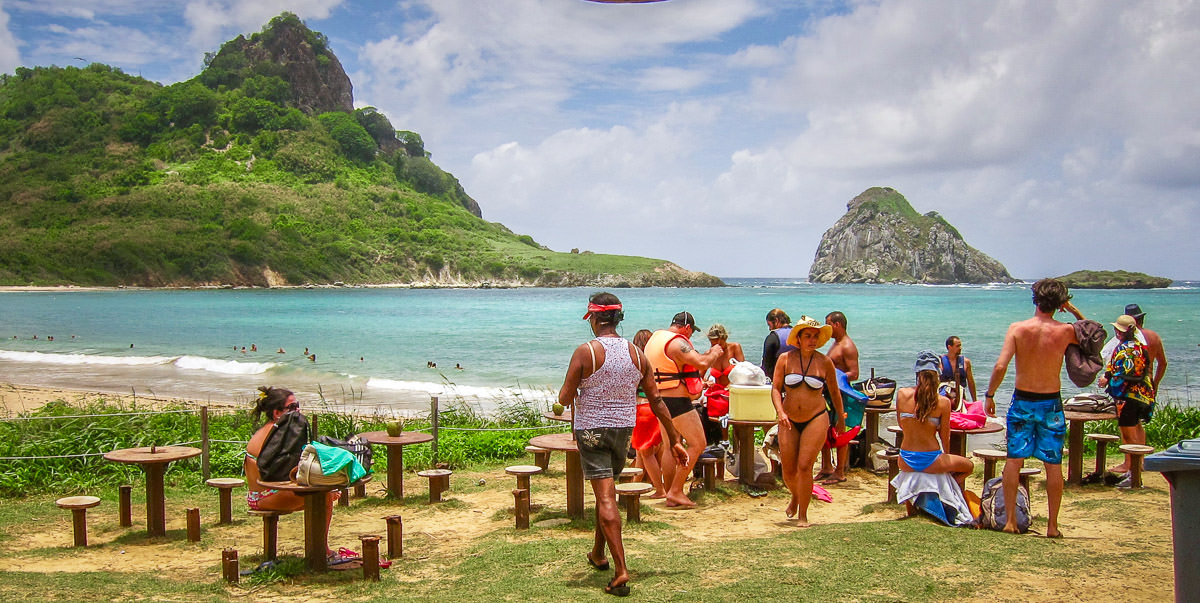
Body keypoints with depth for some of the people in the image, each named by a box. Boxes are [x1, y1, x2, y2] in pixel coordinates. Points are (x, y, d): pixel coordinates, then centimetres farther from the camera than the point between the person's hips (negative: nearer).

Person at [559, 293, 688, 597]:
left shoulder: (585, 352, -14)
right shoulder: (636, 353, -1)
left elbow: (565, 398, -12)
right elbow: (656, 400, 1)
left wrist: (572, 393, 13)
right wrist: (675, 440, 6)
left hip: (591, 430, -5)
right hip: (624, 429, 5)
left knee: (605, 497, -5)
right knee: (606, 490, 22)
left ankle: (621, 570, -12)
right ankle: (598, 554, 38)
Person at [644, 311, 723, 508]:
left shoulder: (655, 338, 14)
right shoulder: (677, 342, -16)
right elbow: (701, 363, -27)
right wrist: (714, 353, -7)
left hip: (660, 400, 10)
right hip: (677, 401, -10)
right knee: (697, 444, -2)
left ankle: (671, 495, 18)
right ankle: (676, 491, -5)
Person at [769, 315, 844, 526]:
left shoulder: (824, 362, 0)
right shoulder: (785, 359, -2)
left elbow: (834, 391, 12)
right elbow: (775, 388, -2)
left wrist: (840, 418, 19)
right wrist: (780, 412, -17)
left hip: (816, 420, -1)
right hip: (789, 421, 2)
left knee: (804, 466, -11)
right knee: (788, 470, 7)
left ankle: (803, 515, 2)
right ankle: (795, 497, 40)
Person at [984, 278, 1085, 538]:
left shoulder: (1017, 328, -9)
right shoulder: (1065, 331, -7)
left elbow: (1000, 366, -16)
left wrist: (989, 395, -5)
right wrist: (1073, 310, 11)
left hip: (1022, 401, 0)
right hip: (1051, 403, 0)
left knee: (1014, 460, 6)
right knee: (1053, 464, 7)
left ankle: (1010, 520, 7)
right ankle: (1053, 525, 12)